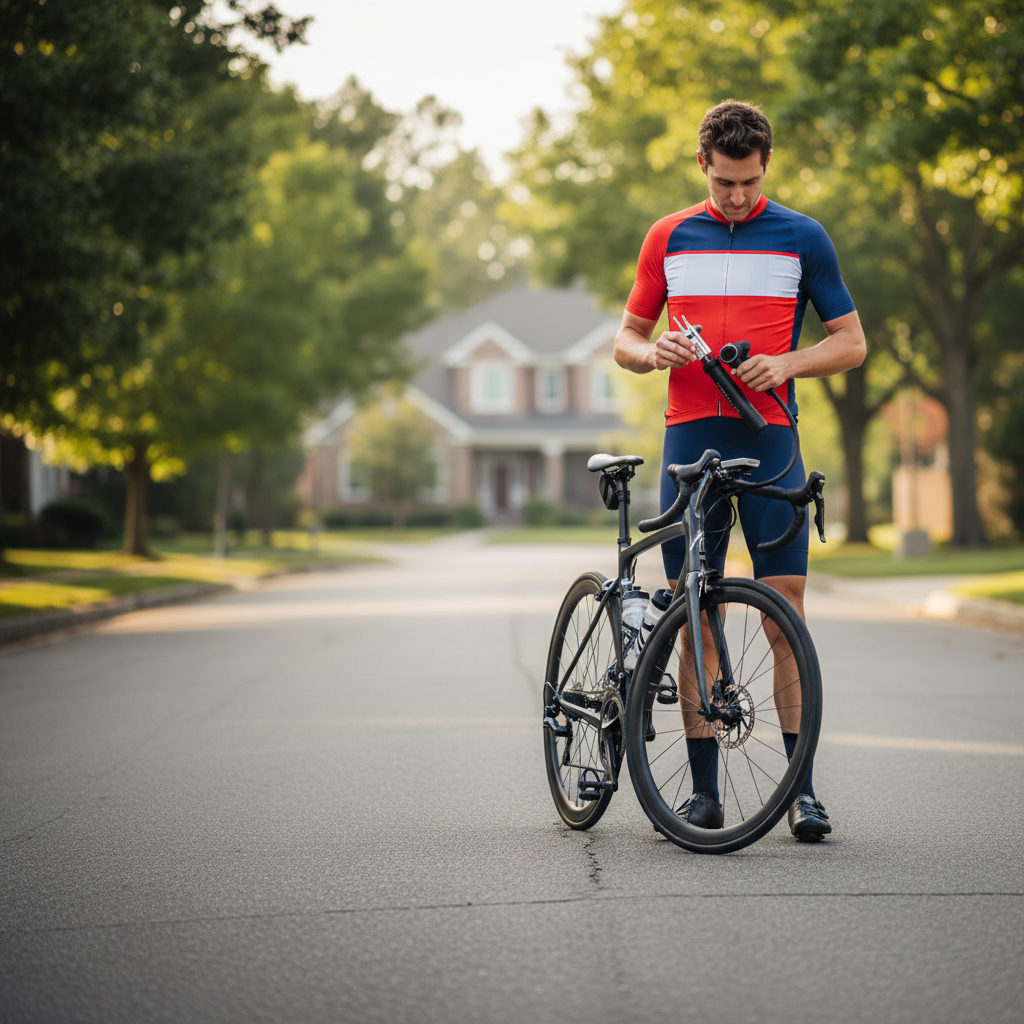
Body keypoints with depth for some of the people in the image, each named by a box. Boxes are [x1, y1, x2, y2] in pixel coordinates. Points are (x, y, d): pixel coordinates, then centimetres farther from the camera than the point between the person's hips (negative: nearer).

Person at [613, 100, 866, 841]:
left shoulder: (803, 238, 6)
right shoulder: (669, 238, 12)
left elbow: (852, 341, 8)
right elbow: (627, 339, 17)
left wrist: (787, 363, -11)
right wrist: (654, 353, -7)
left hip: (768, 439, -2)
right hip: (689, 438, 2)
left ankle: (802, 787, -1)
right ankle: (704, 790, 6)